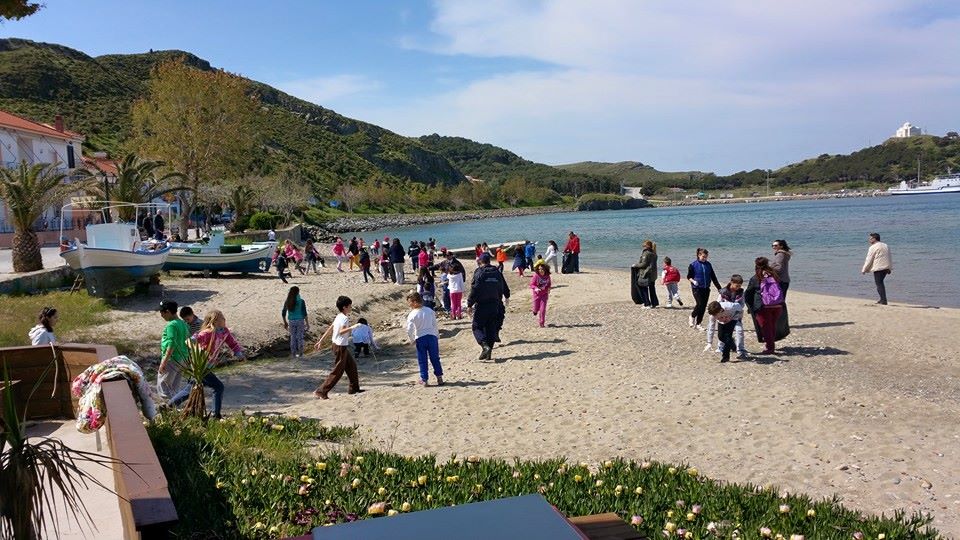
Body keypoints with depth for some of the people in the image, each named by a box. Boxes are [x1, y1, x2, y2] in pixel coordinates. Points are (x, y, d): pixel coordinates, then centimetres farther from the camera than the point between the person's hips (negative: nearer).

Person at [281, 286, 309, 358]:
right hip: (300, 321, -3)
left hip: (291, 321, 3)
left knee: (293, 338, 16)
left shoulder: (287, 301, -4)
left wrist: (285, 323, 16)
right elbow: (304, 314, -14)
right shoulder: (301, 301, -15)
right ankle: (300, 354, 16)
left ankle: (293, 354, 20)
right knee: (300, 338, 10)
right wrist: (307, 324, -5)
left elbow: (283, 313, 2)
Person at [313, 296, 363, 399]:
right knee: (337, 371, -4)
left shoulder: (339, 317, 10)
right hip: (340, 346, -10)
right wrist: (352, 327, -32)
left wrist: (321, 341, 14)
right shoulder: (344, 318, -19)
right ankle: (321, 391, -2)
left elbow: (329, 329, 12)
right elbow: (341, 331, -32)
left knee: (352, 365, 19)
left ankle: (354, 388, 29)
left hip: (342, 346, 10)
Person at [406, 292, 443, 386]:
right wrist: (437, 335, 19)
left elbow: (409, 330, -14)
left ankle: (424, 379, 10)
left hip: (420, 338, -3)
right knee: (435, 358, 12)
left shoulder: (412, 315, -10)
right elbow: (435, 325, 7)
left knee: (422, 360, 8)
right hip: (432, 336, 3)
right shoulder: (430, 311, 1)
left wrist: (412, 340, 1)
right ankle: (439, 377, 14)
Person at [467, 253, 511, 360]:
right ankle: (488, 352, 11)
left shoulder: (479, 273, -9)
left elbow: (474, 290, -15)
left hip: (482, 305, -5)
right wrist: (507, 296, 39)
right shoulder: (497, 272, 8)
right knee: (491, 328, 11)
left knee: (477, 327, 3)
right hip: (495, 305, 5)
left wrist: (469, 305, -9)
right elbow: (504, 287, 19)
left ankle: (485, 345, -19)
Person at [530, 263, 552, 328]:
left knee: (543, 309, -5)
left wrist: (548, 289, -10)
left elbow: (549, 284, 10)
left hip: (544, 294, 1)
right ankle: (535, 311, 52)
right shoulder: (535, 276, -18)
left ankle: (542, 323, 6)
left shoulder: (547, 276, -7)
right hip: (537, 294, -1)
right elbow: (531, 284, -13)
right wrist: (536, 288, -31)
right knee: (536, 308, 13)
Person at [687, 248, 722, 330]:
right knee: (700, 304, -16)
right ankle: (692, 316, 13)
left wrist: (719, 288, 10)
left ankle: (698, 324, 16)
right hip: (697, 289, -4)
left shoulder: (708, 264, 7)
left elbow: (713, 277, 11)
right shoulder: (693, 265, -5)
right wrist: (693, 281, -21)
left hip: (706, 289, 4)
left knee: (703, 307, 4)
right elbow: (689, 277, 0)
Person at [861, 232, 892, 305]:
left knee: (879, 284, -4)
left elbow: (869, 260, -9)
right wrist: (890, 269, 21)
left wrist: (864, 270, -1)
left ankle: (884, 301, -8)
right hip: (886, 267, 8)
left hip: (878, 268, -8)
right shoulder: (886, 246, 16)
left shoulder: (873, 247, -9)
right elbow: (889, 258, 18)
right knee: (880, 282, 19)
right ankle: (882, 299, 19)